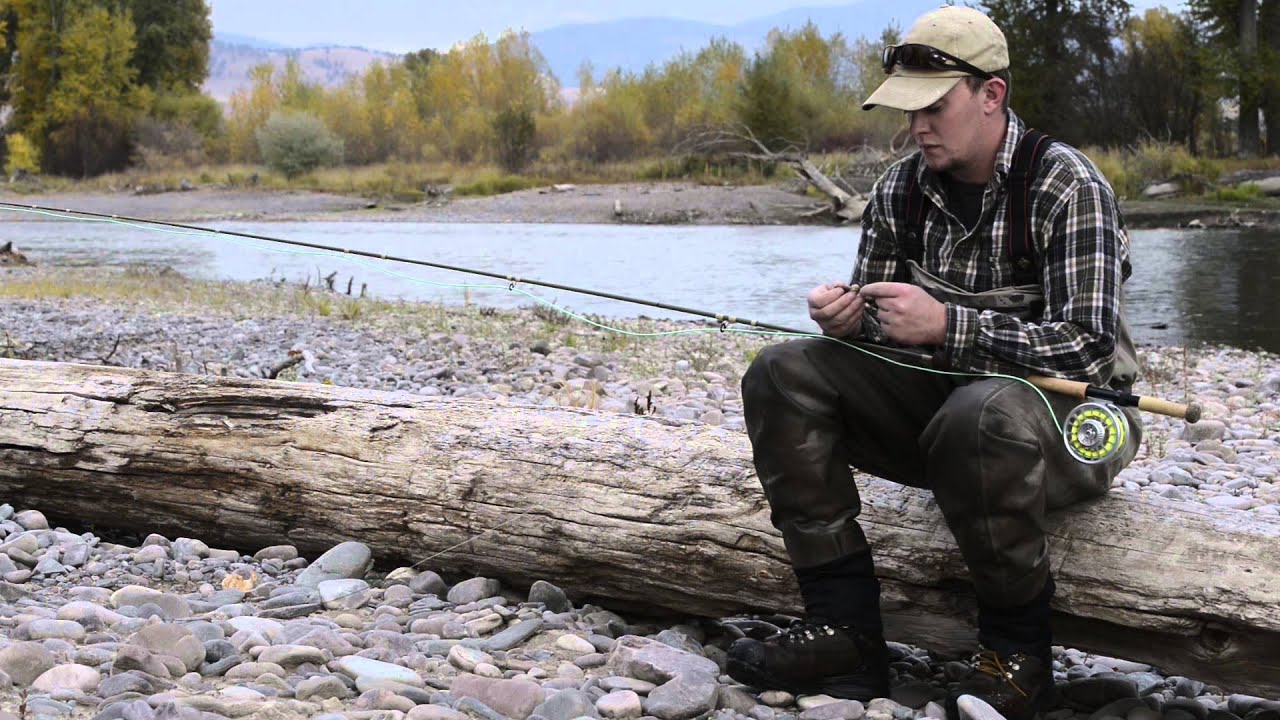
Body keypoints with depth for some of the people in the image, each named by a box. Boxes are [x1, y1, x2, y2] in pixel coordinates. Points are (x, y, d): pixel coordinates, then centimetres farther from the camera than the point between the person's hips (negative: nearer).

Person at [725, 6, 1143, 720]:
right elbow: (882, 324, 10)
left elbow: (1088, 346, -23)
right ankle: (846, 632, -16)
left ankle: (1018, 652, -17)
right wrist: (849, 318, -16)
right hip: (939, 403, 6)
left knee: (982, 414, -40)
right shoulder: (902, 189, 3)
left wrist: (946, 325, -31)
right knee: (784, 376, -10)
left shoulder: (1067, 187, -15)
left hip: (1071, 419, -6)